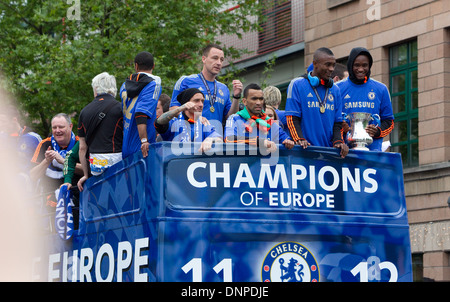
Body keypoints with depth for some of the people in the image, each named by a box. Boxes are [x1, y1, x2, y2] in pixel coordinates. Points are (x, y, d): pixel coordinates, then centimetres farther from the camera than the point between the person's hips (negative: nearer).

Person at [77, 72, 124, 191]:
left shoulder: (84, 111, 14)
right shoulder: (119, 108, 1)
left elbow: (82, 148, 15)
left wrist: (85, 175, 21)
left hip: (95, 165, 4)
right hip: (116, 159, -4)